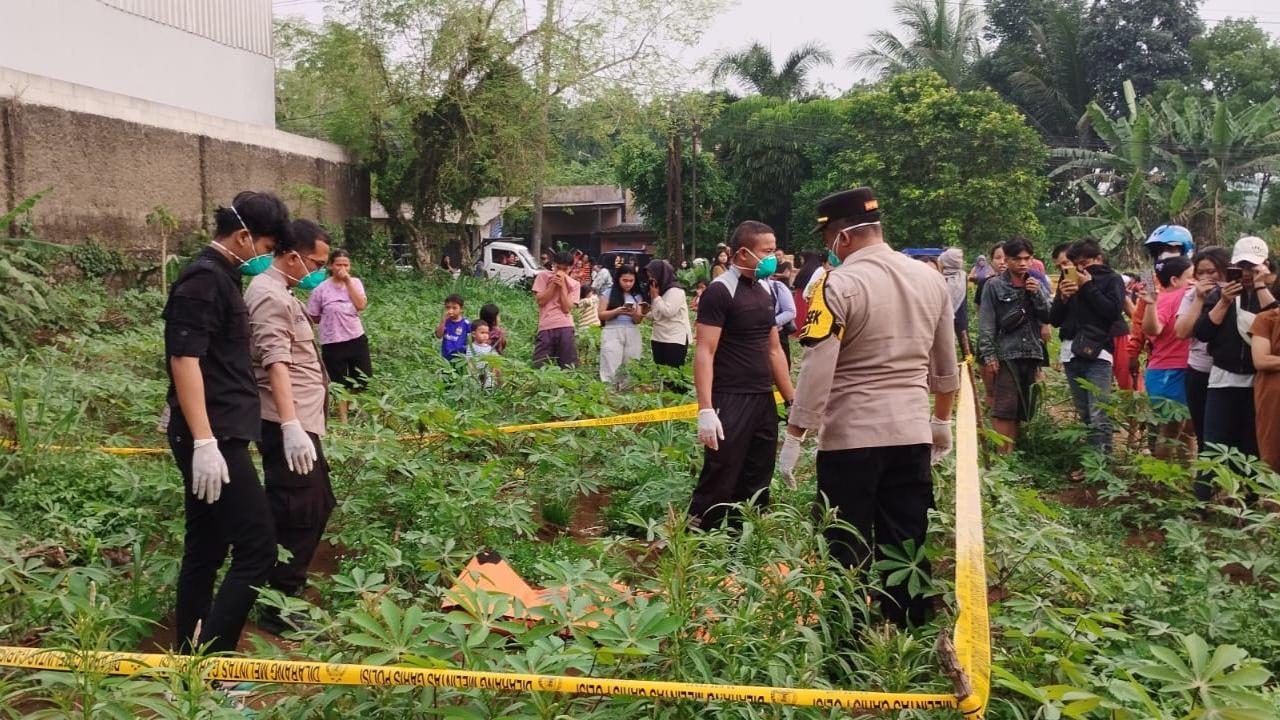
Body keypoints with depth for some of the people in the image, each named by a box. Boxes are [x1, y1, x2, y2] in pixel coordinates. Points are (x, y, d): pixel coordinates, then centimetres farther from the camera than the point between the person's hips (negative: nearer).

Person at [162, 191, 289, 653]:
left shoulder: (220, 276, 16)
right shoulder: (204, 278, -14)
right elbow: (184, 360, -21)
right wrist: (204, 442, -25)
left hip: (219, 434, 10)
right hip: (213, 438, -10)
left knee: (205, 551, 13)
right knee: (257, 550, -9)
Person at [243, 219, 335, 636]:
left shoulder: (281, 292, 18)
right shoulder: (269, 295, -14)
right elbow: (276, 364, -25)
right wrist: (291, 426, -32)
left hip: (303, 422, 11)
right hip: (287, 427, -11)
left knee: (318, 506, 18)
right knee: (298, 517, -5)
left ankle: (287, 588, 31)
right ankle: (279, 610, 5)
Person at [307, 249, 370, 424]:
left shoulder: (355, 283, 1)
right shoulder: (321, 289, -7)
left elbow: (361, 305, -15)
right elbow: (312, 318, 0)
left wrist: (348, 281, -15)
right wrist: (331, 317, -5)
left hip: (357, 339, 3)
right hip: (333, 343, -2)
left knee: (364, 383, 9)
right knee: (340, 385, 9)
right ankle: (343, 420, 21)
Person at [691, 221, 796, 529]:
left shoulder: (766, 291, 13)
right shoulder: (719, 291, -11)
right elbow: (704, 352, -15)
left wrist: (791, 399, 16)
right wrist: (705, 409, -23)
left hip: (765, 400, 8)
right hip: (731, 402, -8)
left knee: (756, 486, 12)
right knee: (718, 485, -5)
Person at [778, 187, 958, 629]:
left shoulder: (839, 284, -12)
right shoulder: (930, 279, 7)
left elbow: (816, 371, -16)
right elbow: (946, 365, 16)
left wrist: (793, 438, -9)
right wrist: (942, 421, 28)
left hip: (850, 436, -5)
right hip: (912, 433, 6)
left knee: (848, 551, 6)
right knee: (907, 547, 13)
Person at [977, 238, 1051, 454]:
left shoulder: (1037, 284, 13)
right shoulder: (994, 286, -1)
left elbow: (1048, 318, 7)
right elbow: (986, 323, -4)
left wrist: (1038, 293, -7)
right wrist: (988, 355, -11)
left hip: (1031, 354, 5)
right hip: (1005, 354, -5)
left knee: (1023, 408, 8)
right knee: (1004, 408, -9)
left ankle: (1014, 451, 14)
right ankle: (1004, 454, -8)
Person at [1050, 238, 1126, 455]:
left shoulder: (1112, 279, 5)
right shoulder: (1070, 281, 18)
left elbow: (1114, 311, -11)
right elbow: (1054, 320, 16)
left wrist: (1089, 287, -8)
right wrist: (1063, 298, -2)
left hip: (1097, 354, -5)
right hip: (1072, 354, 6)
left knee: (1098, 417, -13)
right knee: (1084, 416, 8)